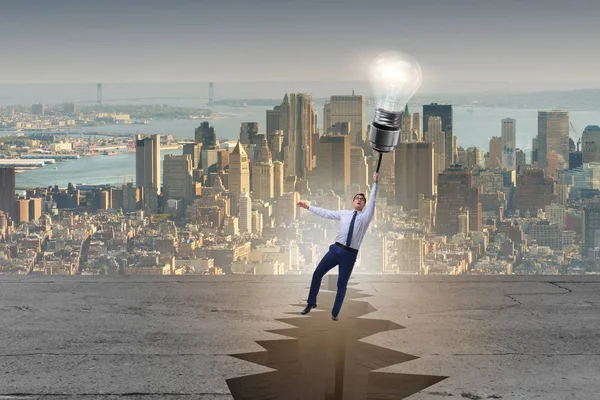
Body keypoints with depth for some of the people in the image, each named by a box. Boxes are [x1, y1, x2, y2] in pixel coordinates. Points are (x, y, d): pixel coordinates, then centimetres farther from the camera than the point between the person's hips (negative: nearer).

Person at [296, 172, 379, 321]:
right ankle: (311, 303, 21)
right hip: (336, 249, 3)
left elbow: (372, 201, -7)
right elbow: (326, 213, 16)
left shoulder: (365, 216, 3)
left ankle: (335, 313, 16)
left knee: (342, 284, 3)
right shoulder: (344, 213, 12)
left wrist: (375, 183, -15)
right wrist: (308, 207, 17)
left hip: (350, 254, -3)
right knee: (317, 273, 3)